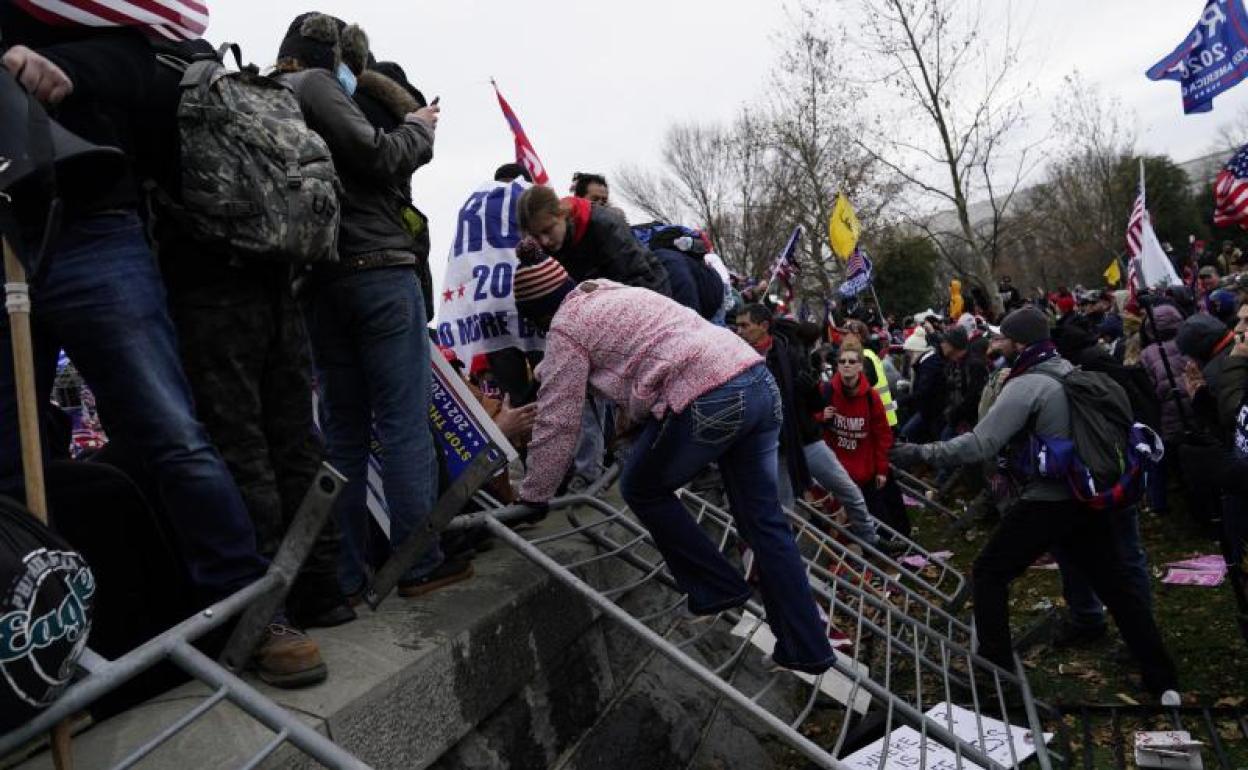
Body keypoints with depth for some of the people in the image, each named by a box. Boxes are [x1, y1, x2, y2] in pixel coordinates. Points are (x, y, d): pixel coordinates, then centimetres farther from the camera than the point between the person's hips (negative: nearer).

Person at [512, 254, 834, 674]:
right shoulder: (616, 293, 30)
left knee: (642, 490, 15)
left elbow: (557, 424, 3)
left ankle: (718, 588, 20)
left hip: (707, 402, -9)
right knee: (763, 518, 13)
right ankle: (807, 648, 19)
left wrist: (532, 496, 13)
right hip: (760, 382, 9)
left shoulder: (565, 328, 4)